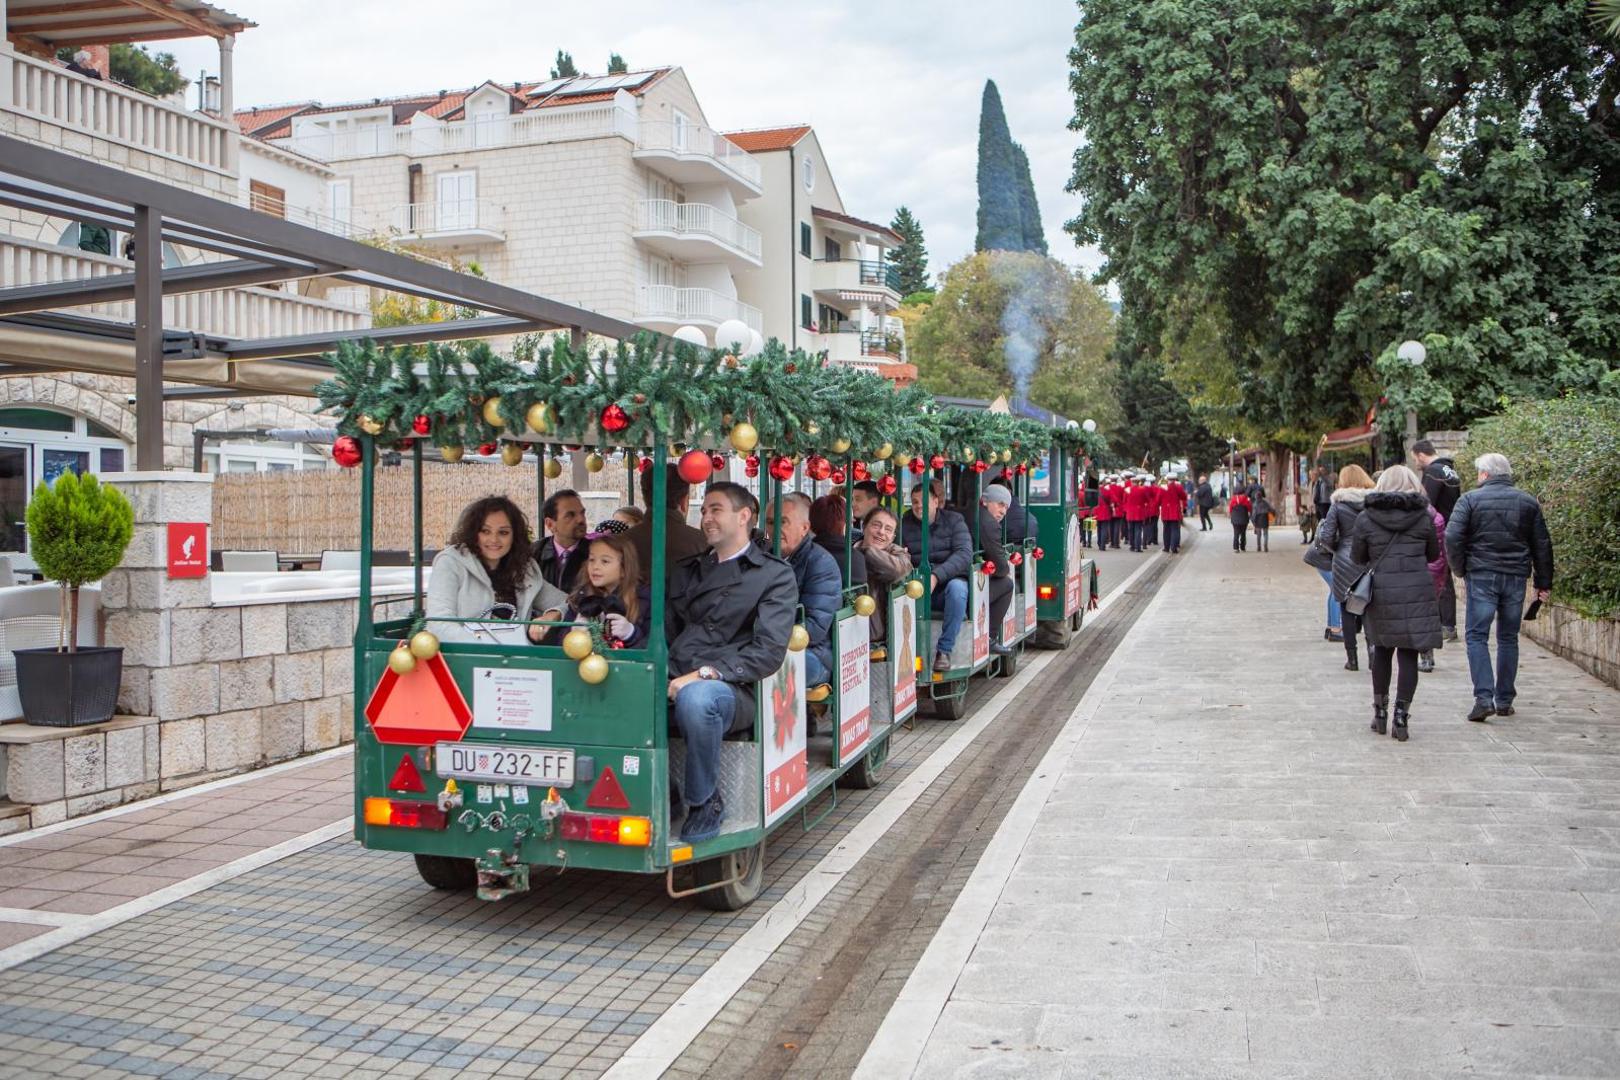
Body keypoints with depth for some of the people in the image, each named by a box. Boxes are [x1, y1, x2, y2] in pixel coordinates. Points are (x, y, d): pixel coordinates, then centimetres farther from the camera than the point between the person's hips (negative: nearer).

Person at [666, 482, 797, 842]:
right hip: (676, 682, 5)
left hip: (731, 688, -5)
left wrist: (704, 673, -17)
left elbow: (768, 651, -6)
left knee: (696, 698, -40)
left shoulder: (775, 575, 7)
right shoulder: (685, 570, 27)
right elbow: (666, 631, 20)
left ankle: (705, 801, -14)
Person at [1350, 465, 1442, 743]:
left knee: (1382, 650, 16)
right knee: (1408, 654, 2)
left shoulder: (1366, 519, -2)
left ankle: (1380, 712, 22)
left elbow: (1357, 558, 4)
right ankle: (1401, 717, 0)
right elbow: (1433, 554, 10)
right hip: (1416, 592, -1)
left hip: (1381, 593, 1)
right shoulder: (1423, 517, 0)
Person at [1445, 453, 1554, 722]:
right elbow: (1542, 545, 10)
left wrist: (1460, 569, 1)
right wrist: (1543, 582, 15)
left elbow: (1453, 537, -12)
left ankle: (1484, 697, -13)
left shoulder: (1470, 500, -4)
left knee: (1476, 636, 0)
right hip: (1516, 578, 4)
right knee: (1508, 638, 12)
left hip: (1482, 576, -4)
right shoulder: (1528, 502, 8)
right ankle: (1505, 700, 16)